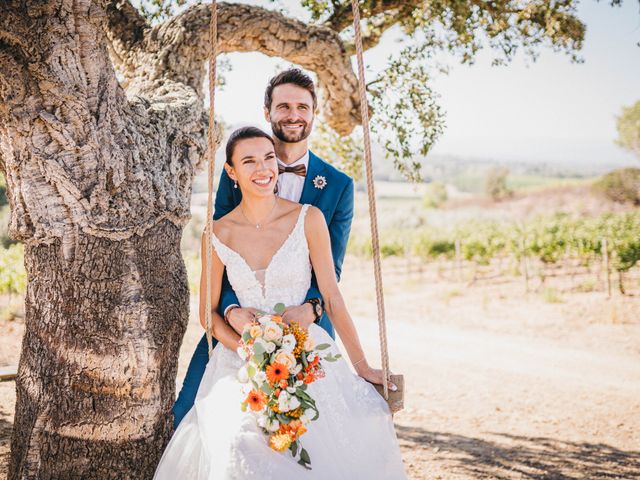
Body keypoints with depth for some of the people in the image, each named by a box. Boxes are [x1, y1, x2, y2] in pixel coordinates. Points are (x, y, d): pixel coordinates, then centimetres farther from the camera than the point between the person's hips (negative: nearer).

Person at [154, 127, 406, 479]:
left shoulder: (308, 219, -3)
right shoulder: (218, 235, 1)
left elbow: (332, 297, -1)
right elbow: (208, 312, 8)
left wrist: (362, 367, -2)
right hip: (241, 359, 0)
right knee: (237, 442, -28)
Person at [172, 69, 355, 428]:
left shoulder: (339, 186, 3)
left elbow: (332, 267, 0)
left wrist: (311, 308, -23)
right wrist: (232, 309, -20)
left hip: (307, 326, 0)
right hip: (238, 319, 0)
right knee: (186, 415, -7)